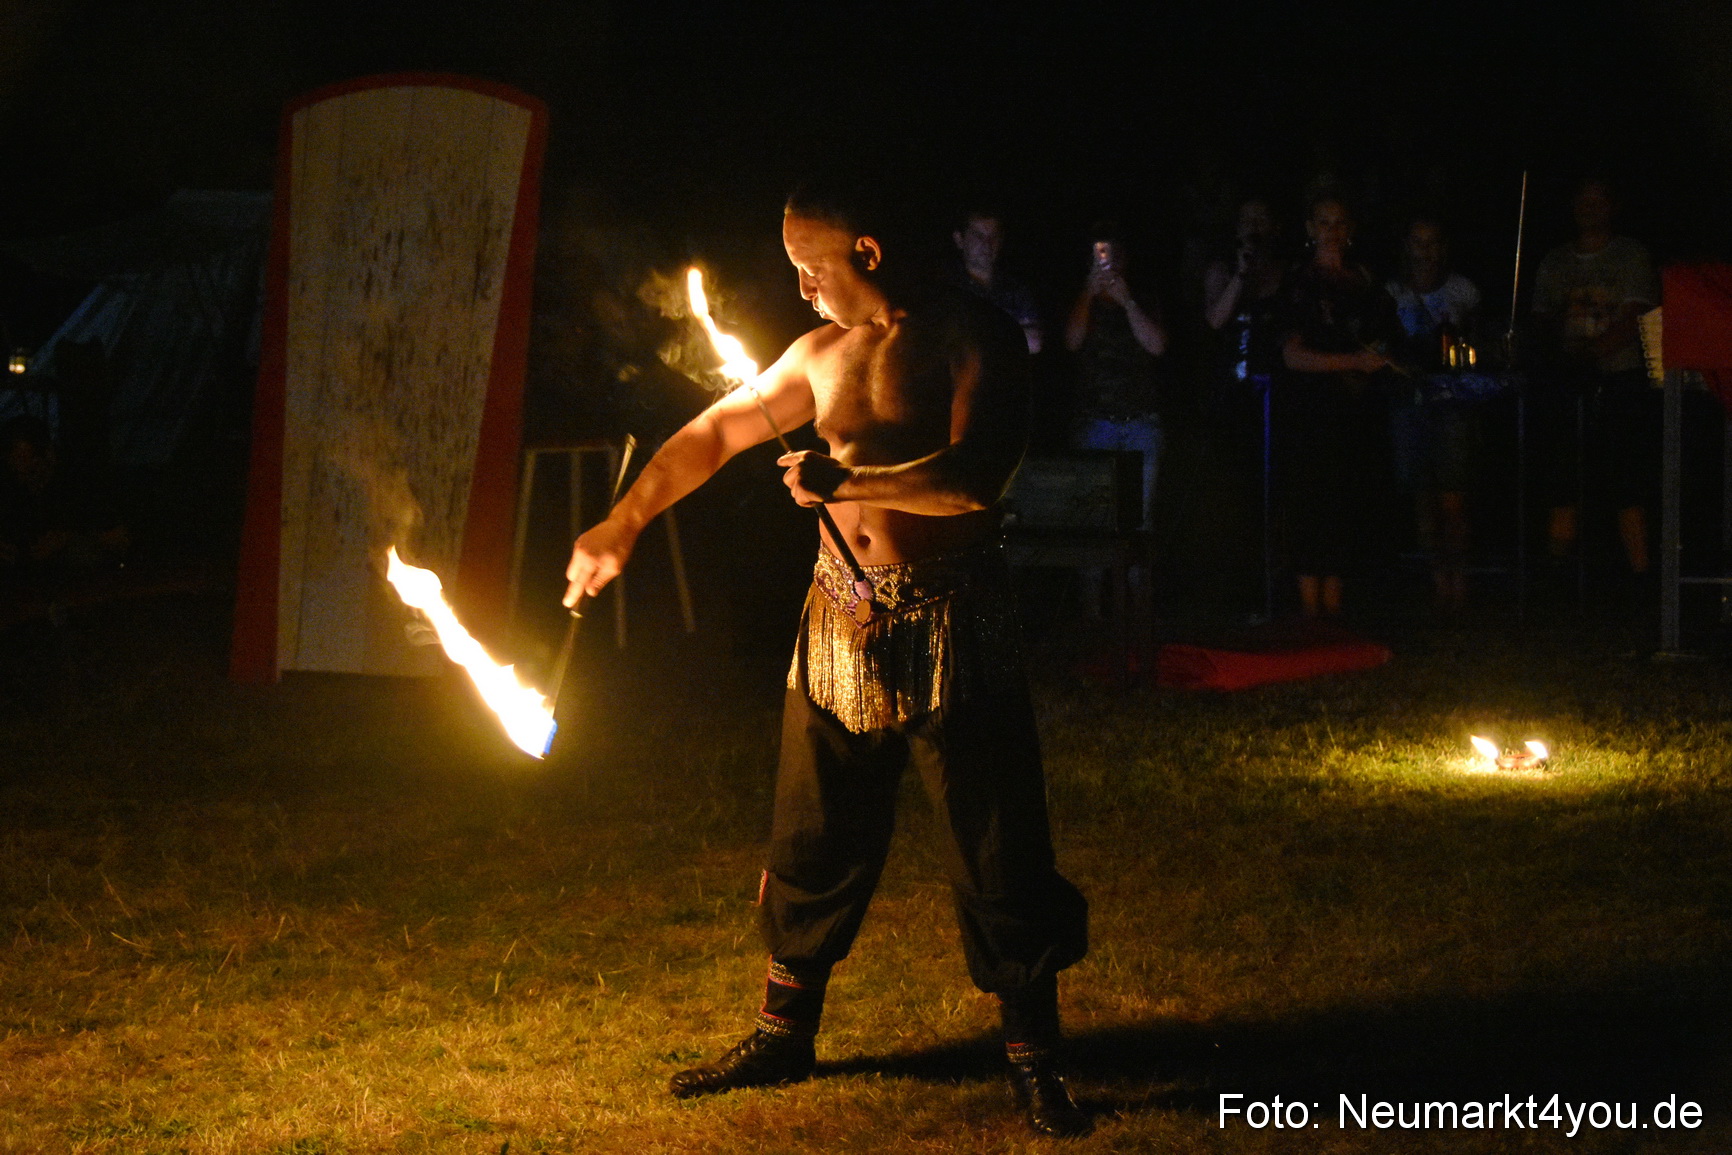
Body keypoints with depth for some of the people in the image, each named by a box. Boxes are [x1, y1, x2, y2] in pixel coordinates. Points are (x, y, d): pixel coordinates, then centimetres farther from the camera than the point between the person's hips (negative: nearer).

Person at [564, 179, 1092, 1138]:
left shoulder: (973, 341, -8)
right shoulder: (821, 355, 10)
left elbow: (974, 478, -21)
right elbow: (713, 433, 19)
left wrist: (842, 480, -14)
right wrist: (621, 526, 17)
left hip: (951, 625, -5)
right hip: (842, 625, 6)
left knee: (995, 845, -2)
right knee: (813, 841, 12)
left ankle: (1033, 1059, 7)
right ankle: (783, 1033, 26)